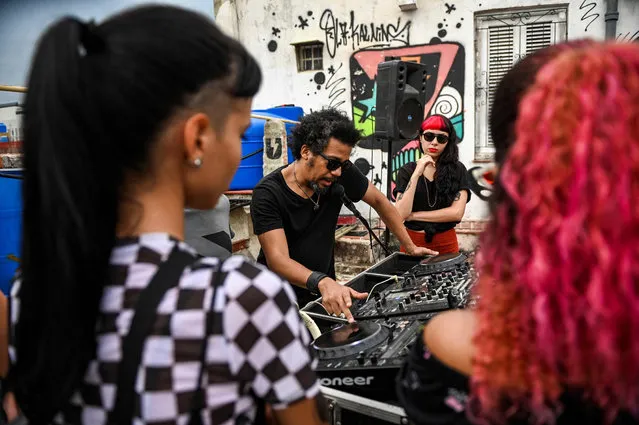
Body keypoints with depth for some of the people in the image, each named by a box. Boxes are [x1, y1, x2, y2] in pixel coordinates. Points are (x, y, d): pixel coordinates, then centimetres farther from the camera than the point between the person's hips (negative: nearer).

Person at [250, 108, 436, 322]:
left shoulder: (341, 172, -8)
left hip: (323, 293, 4)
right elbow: (278, 259, -29)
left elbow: (379, 201, 7)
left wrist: (411, 247, 8)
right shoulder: (268, 193, -20)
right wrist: (322, 282, -45)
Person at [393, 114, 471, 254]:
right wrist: (417, 173, -18)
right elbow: (401, 214, -13)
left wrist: (414, 215, -11)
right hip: (412, 242, 0)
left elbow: (457, 212, -13)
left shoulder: (457, 170, -3)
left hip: (446, 244, 0)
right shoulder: (407, 170, -2)